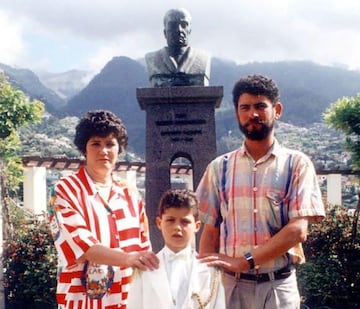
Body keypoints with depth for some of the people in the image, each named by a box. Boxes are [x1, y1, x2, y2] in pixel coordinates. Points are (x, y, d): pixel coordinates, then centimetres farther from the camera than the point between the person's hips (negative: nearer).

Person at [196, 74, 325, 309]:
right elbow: (210, 230, 7)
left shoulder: (297, 164, -2)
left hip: (278, 286, -1)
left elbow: (297, 230, -11)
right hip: (230, 284, 2)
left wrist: (243, 261, -18)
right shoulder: (219, 168, 5)